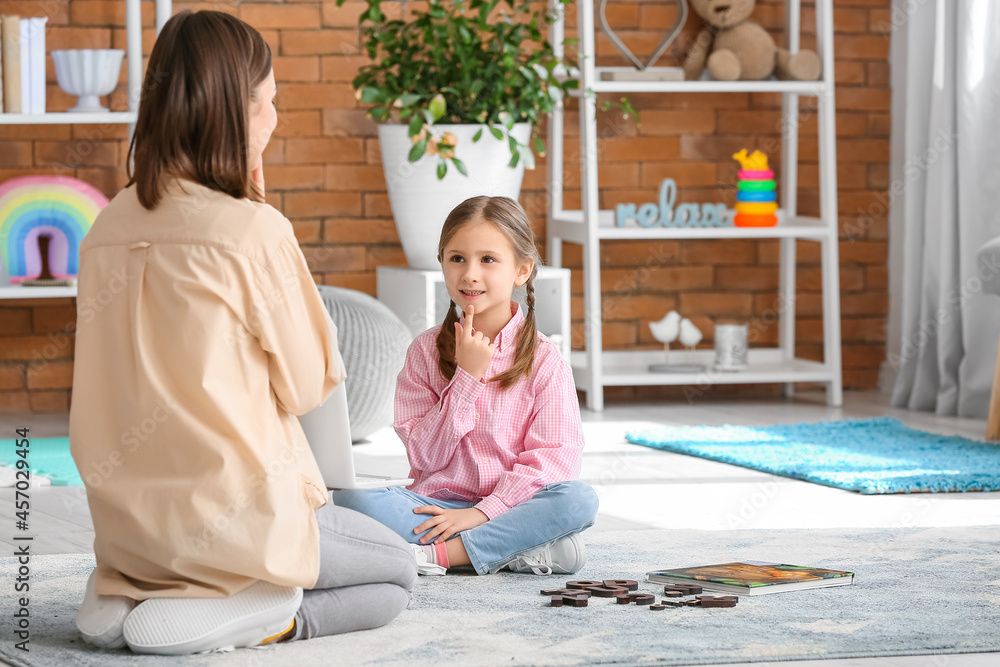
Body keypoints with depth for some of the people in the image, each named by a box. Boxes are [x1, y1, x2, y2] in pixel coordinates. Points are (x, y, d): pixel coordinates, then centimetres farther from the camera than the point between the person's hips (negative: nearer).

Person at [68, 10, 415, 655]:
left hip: (126, 521, 7)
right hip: (229, 516, -7)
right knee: (397, 574, 18)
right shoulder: (256, 230, -17)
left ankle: (126, 597, 11)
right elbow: (308, 383, -4)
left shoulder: (108, 229, 2)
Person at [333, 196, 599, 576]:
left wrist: (482, 512, -19)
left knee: (580, 499, -32)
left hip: (510, 502, -1)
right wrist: (467, 377, -12)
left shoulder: (543, 359, -1)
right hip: (436, 502, 1)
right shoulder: (426, 351, 4)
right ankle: (514, 553, -27)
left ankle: (438, 553, -28)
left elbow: (553, 457, -9)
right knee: (350, 500, -26)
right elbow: (425, 455, -4)